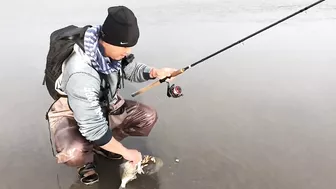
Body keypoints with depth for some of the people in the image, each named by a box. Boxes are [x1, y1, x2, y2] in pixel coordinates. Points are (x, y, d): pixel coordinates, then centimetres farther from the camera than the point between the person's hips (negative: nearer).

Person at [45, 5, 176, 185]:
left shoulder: (112, 50, -18)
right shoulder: (81, 74, -40)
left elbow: (132, 69, 2)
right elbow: (93, 128, -34)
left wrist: (155, 72, -20)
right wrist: (125, 152, -24)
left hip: (106, 107, 7)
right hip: (72, 114, -7)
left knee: (148, 116, -7)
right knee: (74, 153, -38)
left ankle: (102, 146, 11)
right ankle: (86, 161, 2)